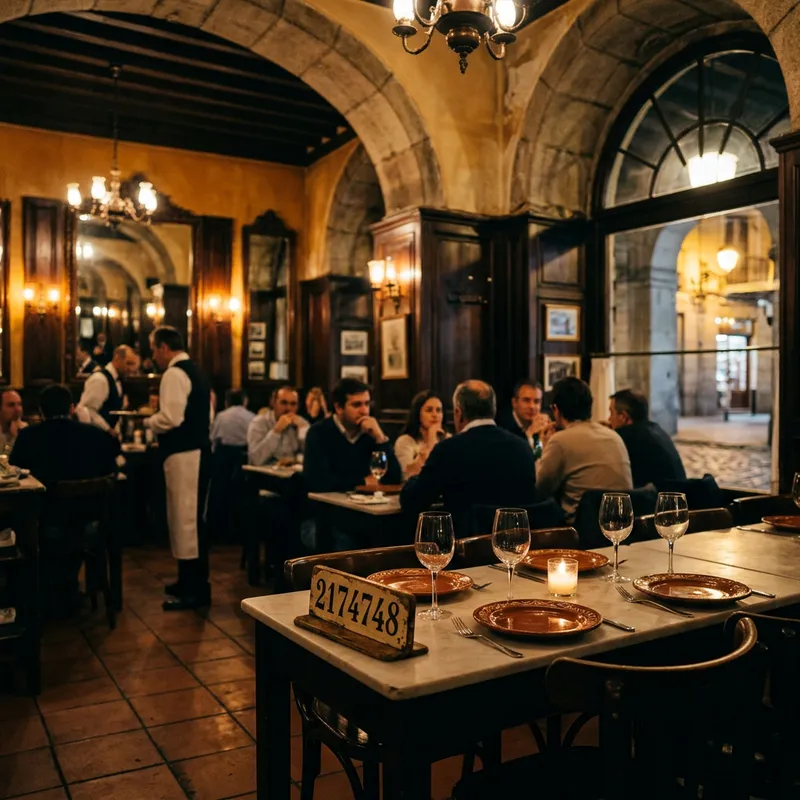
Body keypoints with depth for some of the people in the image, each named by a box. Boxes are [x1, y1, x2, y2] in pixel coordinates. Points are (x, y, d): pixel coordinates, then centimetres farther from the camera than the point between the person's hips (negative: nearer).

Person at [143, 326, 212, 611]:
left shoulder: (174, 374, -13)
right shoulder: (195, 371, 17)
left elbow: (170, 418, -23)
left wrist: (148, 421, -3)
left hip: (183, 454, -10)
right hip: (198, 449, 10)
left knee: (185, 517, -5)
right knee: (190, 516, 16)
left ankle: (195, 590, 1)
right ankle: (192, 581, 26)